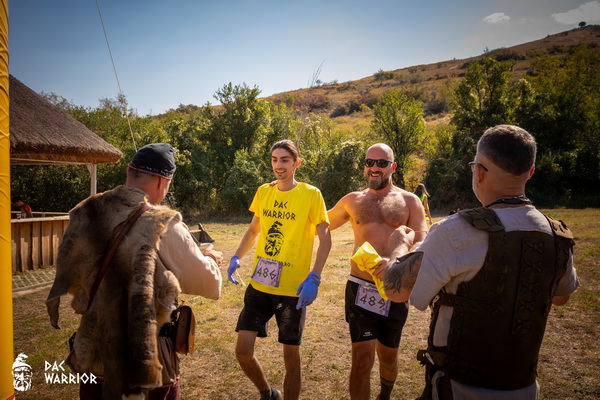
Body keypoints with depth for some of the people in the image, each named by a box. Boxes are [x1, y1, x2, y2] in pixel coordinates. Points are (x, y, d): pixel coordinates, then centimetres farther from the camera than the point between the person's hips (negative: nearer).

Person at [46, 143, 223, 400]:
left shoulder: (84, 215, -5)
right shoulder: (163, 226, -20)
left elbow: (69, 277, 8)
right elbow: (208, 284, -9)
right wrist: (210, 259, 12)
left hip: (92, 348, 5)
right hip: (147, 354, -4)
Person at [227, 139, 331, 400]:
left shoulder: (311, 194, -8)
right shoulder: (263, 192, 6)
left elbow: (325, 240, -8)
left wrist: (313, 278, -20)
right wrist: (236, 258, 3)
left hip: (293, 289, -4)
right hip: (259, 285, 4)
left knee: (291, 356, 8)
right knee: (243, 351, 3)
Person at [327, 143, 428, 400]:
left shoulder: (410, 201, 1)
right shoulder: (352, 201, 6)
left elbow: (421, 246, -12)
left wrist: (396, 261, -31)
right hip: (361, 289, 0)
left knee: (388, 356, 19)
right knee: (362, 359, -7)